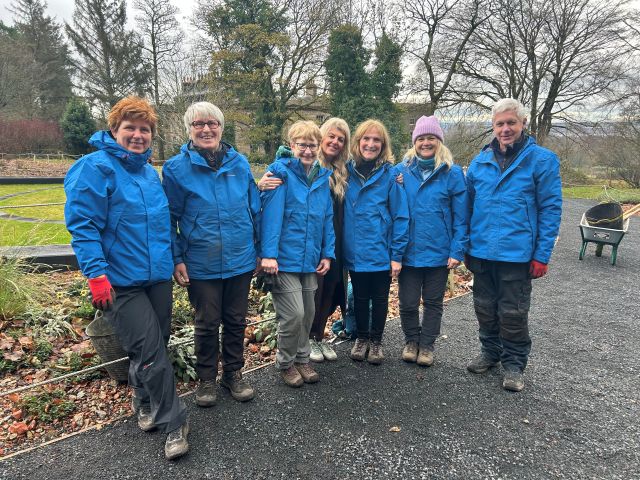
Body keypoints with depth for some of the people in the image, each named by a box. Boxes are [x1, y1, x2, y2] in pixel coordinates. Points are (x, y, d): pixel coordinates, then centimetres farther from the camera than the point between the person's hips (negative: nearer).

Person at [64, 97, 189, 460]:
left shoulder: (150, 171, 12)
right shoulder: (95, 168, -11)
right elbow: (82, 225, -16)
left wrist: (175, 258, 19)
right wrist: (96, 273, -22)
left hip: (159, 277, 7)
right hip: (121, 282, -7)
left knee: (155, 346, 16)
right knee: (151, 352, -7)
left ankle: (146, 401, 40)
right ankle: (174, 423, 9)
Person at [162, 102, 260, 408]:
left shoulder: (239, 163, 1)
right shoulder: (176, 168, -6)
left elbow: (254, 209, 7)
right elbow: (170, 219, -3)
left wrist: (260, 250, 7)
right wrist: (176, 259, -7)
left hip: (241, 260, 3)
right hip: (201, 264, -2)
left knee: (236, 321, 15)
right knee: (207, 324, 12)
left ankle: (234, 373, 34)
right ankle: (206, 379, 32)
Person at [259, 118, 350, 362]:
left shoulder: (344, 172, 8)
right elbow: (276, 181, -13)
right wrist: (262, 184, -37)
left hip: (335, 244, 5)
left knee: (329, 291, 14)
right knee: (312, 292, 7)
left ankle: (320, 337, 32)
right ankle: (308, 339, 27)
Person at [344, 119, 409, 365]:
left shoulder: (390, 174, -8)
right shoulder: (348, 171, 0)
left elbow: (400, 216, -9)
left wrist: (397, 255, -11)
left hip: (381, 253, -2)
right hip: (355, 252, 2)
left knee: (380, 299, 13)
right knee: (360, 298, 17)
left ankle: (376, 341, 32)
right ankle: (362, 338, 36)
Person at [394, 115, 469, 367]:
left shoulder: (453, 173, -4)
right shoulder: (401, 171, 0)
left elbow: (461, 216, -4)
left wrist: (458, 251, -10)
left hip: (439, 252, -1)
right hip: (409, 251, 1)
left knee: (433, 303, 13)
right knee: (408, 303, 10)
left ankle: (426, 345, 31)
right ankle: (411, 341, 34)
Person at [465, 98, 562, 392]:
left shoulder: (542, 160, -6)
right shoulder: (480, 161, 6)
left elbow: (550, 209, -7)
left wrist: (542, 255, -10)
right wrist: (465, 246, 10)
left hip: (516, 254, -4)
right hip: (480, 252, 4)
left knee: (513, 313, 7)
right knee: (485, 308, 17)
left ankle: (514, 364, 24)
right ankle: (490, 352, 36)